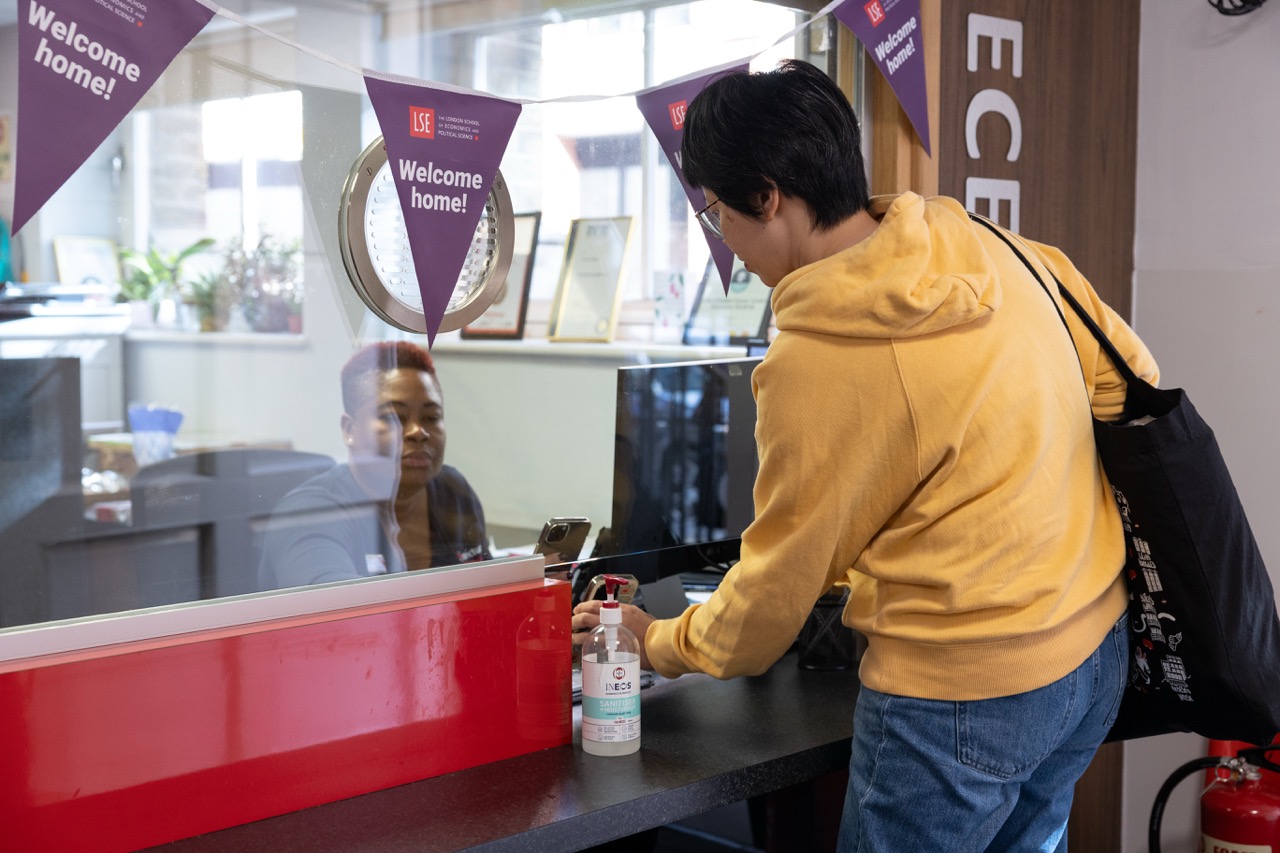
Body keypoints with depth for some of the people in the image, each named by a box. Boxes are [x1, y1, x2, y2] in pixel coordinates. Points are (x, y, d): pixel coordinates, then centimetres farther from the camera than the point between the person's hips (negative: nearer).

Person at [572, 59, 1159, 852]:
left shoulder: (815, 359, -21)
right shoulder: (989, 245, -2)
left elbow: (781, 581, -10)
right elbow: (1130, 377, 8)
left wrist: (660, 644, 8)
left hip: (964, 697, -8)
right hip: (1095, 652, 8)